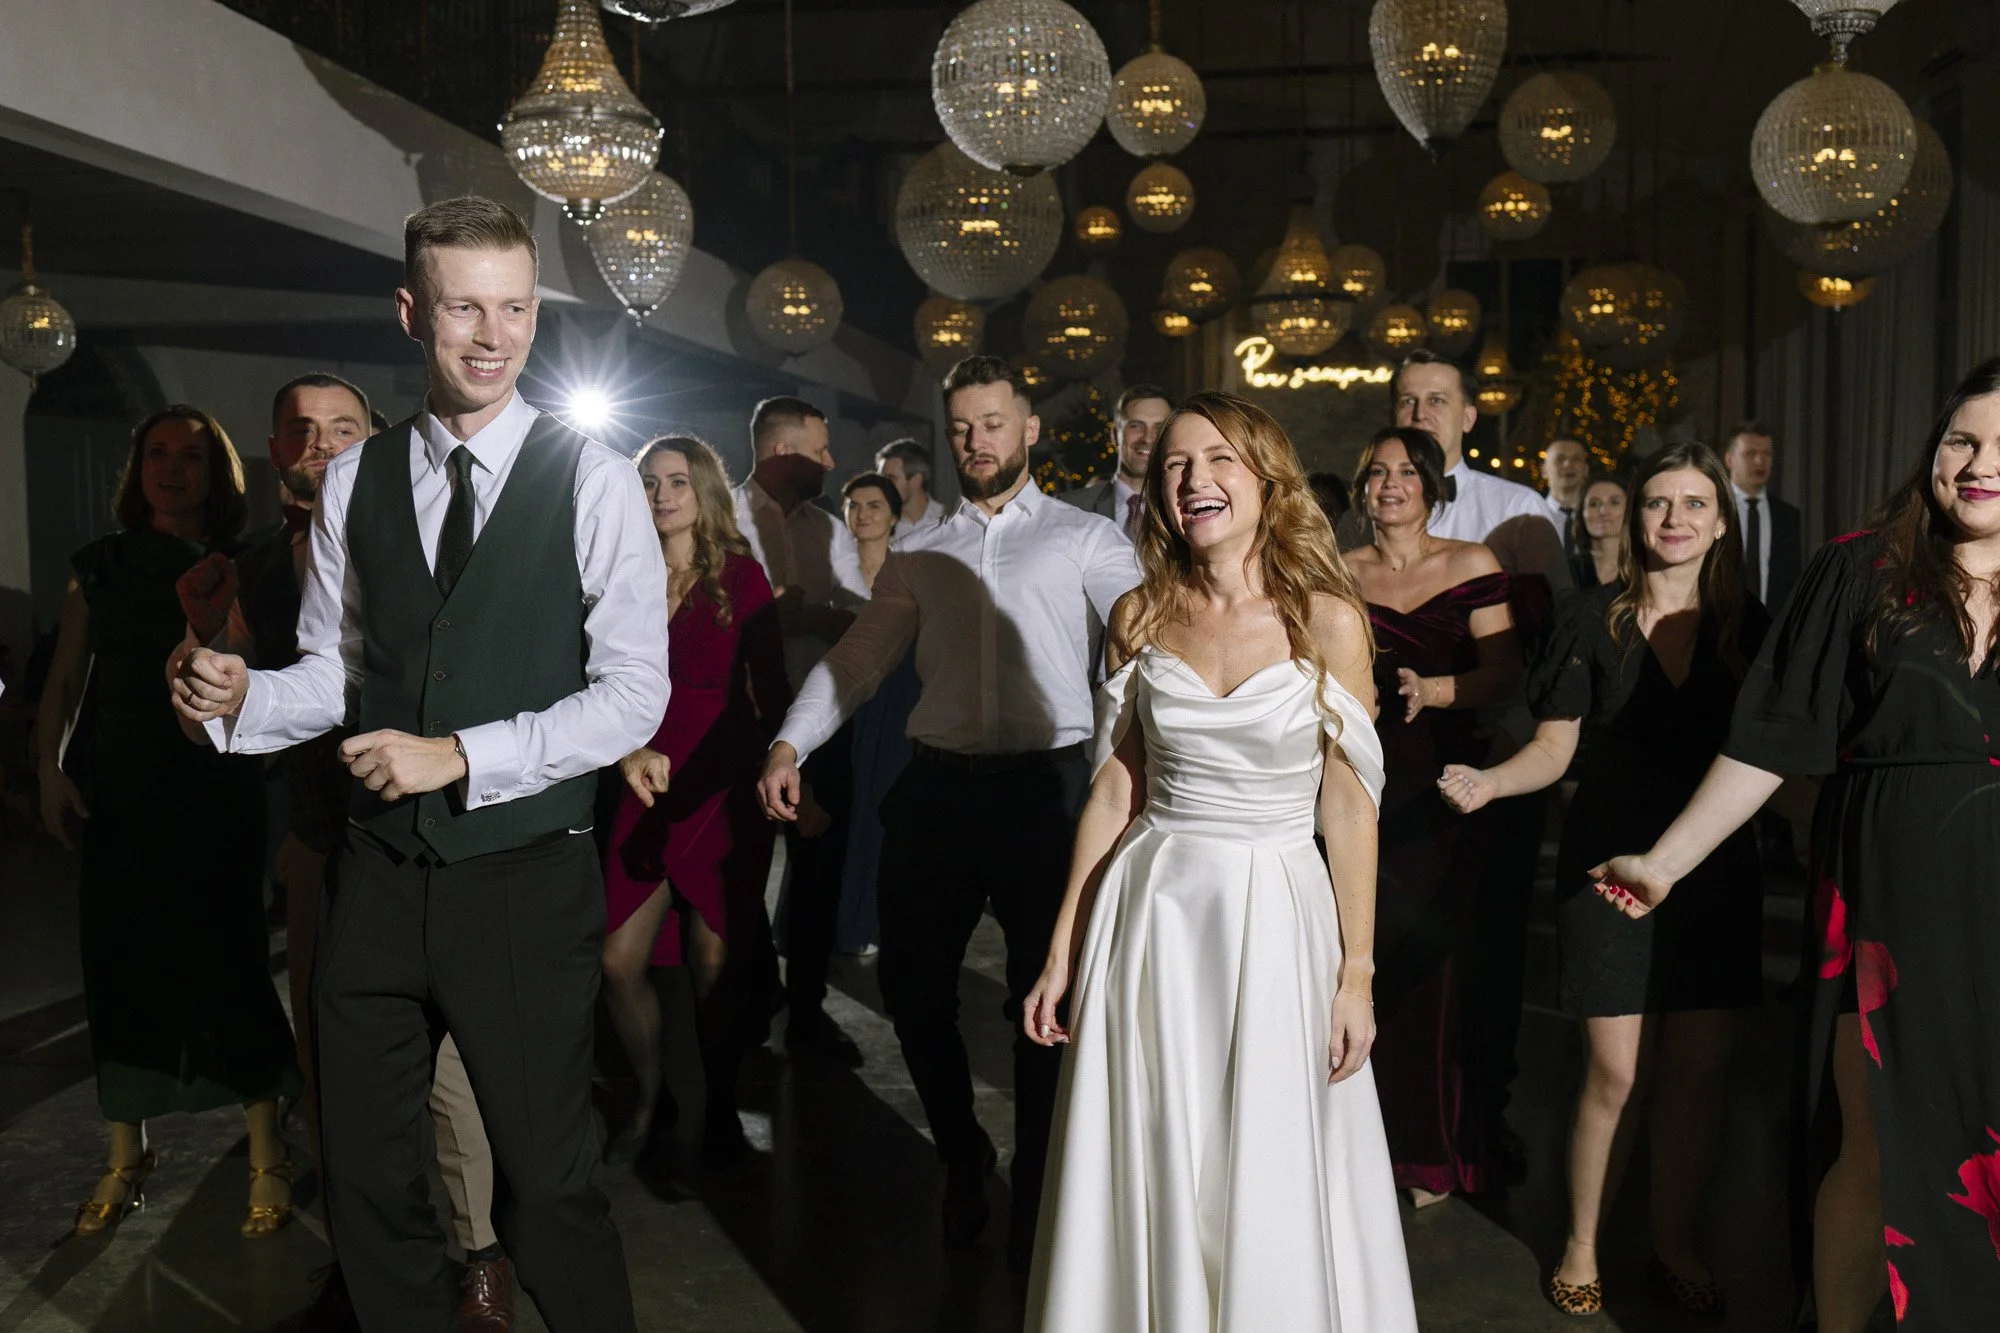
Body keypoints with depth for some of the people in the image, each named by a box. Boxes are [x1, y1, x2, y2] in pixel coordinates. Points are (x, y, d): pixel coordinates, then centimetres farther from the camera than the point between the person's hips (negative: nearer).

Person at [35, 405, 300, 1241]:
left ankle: (267, 1158, 13)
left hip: (214, 803, -3)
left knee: (228, 967, -1)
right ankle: (125, 1157, 25)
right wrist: (50, 770, -1)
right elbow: (64, 682, 9)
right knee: (118, 969, 8)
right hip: (117, 803, 3)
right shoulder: (99, 569, 8)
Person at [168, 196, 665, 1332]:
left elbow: (635, 693, -10)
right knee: (367, 1174, 15)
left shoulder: (593, 482, -6)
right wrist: (243, 697, -9)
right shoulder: (355, 482, 6)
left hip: (526, 882, -4)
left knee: (549, 1184, 5)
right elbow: (337, 672, 12)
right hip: (380, 872, 4)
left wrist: (463, 756, -17)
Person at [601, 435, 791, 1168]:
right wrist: (627, 753, -10)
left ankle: (721, 1108, 26)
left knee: (715, 962, 3)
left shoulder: (740, 574, 0)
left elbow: (770, 686, 2)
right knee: (619, 963, -2)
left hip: (725, 784, -2)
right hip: (649, 785, 2)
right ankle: (650, 1098, 23)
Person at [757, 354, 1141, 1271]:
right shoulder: (917, 558, 15)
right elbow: (858, 659, 8)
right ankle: (961, 1154, 35)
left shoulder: (1085, 540, 5)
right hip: (938, 785, 3)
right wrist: (790, 742, -7)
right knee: (911, 985, 8)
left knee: (1045, 996, 4)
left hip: (1048, 784, -3)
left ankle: (1036, 1190, 25)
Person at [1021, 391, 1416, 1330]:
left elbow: (1348, 803, -3)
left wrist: (1357, 974, -5)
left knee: (1272, 1189, 7)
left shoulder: (1327, 619, -5)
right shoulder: (1140, 616, 3)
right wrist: (1063, 954, 6)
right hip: (1148, 916, 2)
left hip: (1275, 922, -2)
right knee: (1146, 1179, 11)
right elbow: (1114, 791, 6)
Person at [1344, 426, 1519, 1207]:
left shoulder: (1471, 566, 4)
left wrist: (1431, 689, -21)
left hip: (1441, 788, -1)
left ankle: (1430, 1153, 19)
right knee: (1366, 958, 0)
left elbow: (1505, 673, -5)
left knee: (1432, 961, 1)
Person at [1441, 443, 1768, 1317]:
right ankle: (1582, 1246, 19)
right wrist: (1490, 781, -21)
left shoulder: (1747, 626, 4)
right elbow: (1554, 748, -3)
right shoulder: (1592, 621, -2)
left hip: (1715, 873, 3)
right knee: (1618, 1075, -3)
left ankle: (1674, 1244, 27)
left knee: (1698, 1072, 7)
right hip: (1609, 865, -2)